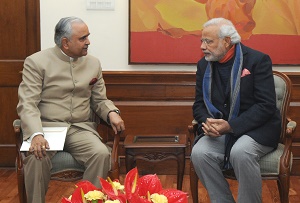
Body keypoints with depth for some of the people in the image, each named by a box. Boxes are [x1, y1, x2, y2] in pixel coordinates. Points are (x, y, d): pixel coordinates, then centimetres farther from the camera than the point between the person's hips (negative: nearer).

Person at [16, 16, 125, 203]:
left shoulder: (93, 63, 10)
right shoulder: (36, 62, -4)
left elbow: (100, 100, 17)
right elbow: (27, 104, -11)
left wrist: (112, 113, -7)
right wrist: (36, 134, -30)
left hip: (80, 128, 3)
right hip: (47, 127, -3)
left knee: (102, 154, -27)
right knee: (37, 156, -34)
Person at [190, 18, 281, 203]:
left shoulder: (257, 60, -8)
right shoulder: (204, 65, 7)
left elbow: (266, 105, -15)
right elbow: (199, 104, 10)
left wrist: (231, 125, -24)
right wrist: (207, 122, -14)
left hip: (255, 129, -4)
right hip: (219, 129, 4)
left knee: (241, 152, -35)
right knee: (199, 153, -25)